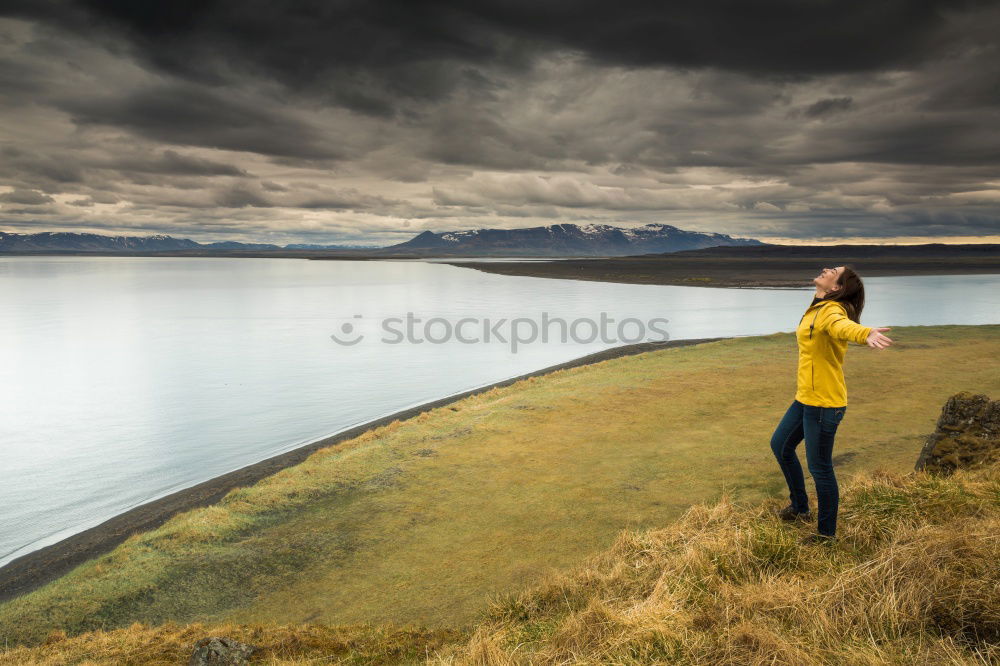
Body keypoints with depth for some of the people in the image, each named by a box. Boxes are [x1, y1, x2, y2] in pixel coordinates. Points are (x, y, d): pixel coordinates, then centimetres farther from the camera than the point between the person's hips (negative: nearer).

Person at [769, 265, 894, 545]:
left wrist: (866, 333, -66)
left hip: (824, 403, -10)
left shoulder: (831, 312, -20)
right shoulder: (815, 309, 8)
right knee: (780, 444, 23)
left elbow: (844, 326, -45)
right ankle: (800, 508, 40)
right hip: (805, 398, 10)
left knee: (819, 467, 2)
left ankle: (826, 533, 20)